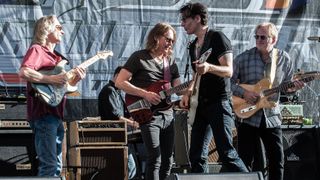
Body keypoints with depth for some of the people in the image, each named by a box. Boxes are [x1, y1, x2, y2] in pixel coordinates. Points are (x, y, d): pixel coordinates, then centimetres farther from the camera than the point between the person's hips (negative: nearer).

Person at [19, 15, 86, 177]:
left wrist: (75, 79, 8)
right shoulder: (37, 50, -5)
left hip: (56, 115, 10)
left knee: (56, 166, 12)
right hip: (43, 114, -10)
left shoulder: (55, 56, 21)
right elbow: (23, 72, -24)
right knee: (49, 166, -15)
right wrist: (52, 79, -21)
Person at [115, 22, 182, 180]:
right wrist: (145, 94, -18)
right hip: (148, 114, -7)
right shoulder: (139, 57, -6)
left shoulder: (170, 61, 14)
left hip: (167, 115, 7)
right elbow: (120, 82, -11)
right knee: (155, 159, -15)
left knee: (167, 160, 8)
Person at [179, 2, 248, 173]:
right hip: (201, 104, 8)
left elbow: (229, 70, -16)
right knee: (196, 155, 5)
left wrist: (209, 67, -35)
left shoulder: (217, 38, -8)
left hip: (219, 102, -8)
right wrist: (188, 92, 6)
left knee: (226, 153, -16)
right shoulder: (193, 46, 17)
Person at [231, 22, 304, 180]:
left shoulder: (284, 59, 2)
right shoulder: (243, 58, -5)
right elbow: (229, 81, -2)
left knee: (277, 160, 4)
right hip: (247, 116, -2)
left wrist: (292, 88, -8)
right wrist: (244, 92, -16)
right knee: (245, 161, 0)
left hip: (272, 117, 2)